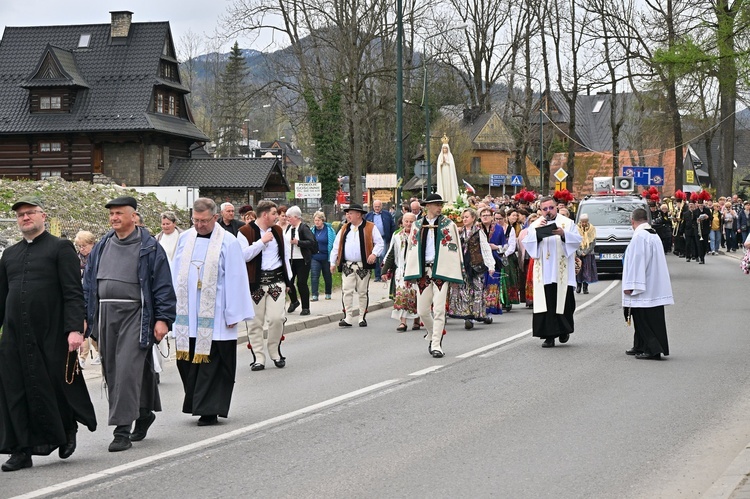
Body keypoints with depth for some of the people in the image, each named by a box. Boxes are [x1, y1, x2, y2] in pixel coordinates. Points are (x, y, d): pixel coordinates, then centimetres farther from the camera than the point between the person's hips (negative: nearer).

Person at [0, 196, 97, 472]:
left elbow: (73, 292, -7)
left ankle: (67, 430, 29)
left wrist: (75, 329, -16)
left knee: (59, 386, 2)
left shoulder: (60, 248, 0)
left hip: (51, 335, -5)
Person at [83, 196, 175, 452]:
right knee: (111, 372, 10)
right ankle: (144, 412, 27)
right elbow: (88, 283, 18)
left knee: (128, 370, -13)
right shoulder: (102, 247, 14)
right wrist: (84, 316, 11)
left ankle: (123, 430, -11)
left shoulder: (149, 248, -1)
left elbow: (163, 286, -3)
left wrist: (162, 319, -10)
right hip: (105, 314, 6)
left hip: (135, 315, -6)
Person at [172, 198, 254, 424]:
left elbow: (235, 279, -6)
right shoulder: (185, 238, 9)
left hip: (214, 316, -5)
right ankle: (198, 404, 16)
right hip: (187, 314, 5)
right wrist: (173, 305, 13)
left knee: (211, 362, -2)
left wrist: (232, 314, -8)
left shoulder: (228, 242, -6)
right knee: (186, 360, 4)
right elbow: (177, 274, 15)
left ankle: (209, 410, 3)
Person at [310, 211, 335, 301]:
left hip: (326, 257, -2)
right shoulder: (312, 230, 2)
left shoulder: (329, 230, -8)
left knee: (327, 277, 12)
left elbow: (333, 243, -6)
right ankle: (314, 295, -8)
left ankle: (328, 294, 29)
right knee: (314, 276, -8)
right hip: (315, 257, 2)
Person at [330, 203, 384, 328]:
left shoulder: (370, 228, 2)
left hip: (363, 266, -3)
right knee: (347, 292, -6)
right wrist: (333, 262, 9)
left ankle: (363, 318, 12)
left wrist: (374, 254, -17)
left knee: (363, 292, 3)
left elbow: (379, 243, 0)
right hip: (347, 266, 3)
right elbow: (336, 246, 15)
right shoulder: (344, 229, 14)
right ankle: (348, 318, -5)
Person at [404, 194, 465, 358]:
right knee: (422, 311, 6)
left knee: (439, 310, -7)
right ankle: (433, 335, 30)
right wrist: (409, 273, 10)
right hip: (422, 271, 3)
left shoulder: (448, 225, 2)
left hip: (441, 270, -3)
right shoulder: (417, 225, 11)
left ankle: (436, 345, -2)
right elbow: (411, 249, 15)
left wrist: (458, 274, -4)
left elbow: (455, 249, 1)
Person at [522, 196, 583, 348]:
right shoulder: (535, 225, 12)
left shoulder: (567, 223, 7)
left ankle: (564, 330, 22)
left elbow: (577, 240, -3)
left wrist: (563, 234, -20)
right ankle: (549, 336, -2)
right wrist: (536, 231, -14)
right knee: (546, 304, -4)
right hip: (543, 272, 1)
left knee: (563, 301, 1)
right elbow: (526, 243, 1)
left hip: (562, 271, -1)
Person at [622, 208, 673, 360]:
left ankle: (653, 350, -8)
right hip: (655, 288, 9)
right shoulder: (654, 235, 13)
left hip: (644, 290, -9)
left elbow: (637, 262, -20)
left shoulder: (639, 236, -16)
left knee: (644, 320, -5)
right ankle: (640, 347, 24)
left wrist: (630, 285, -18)